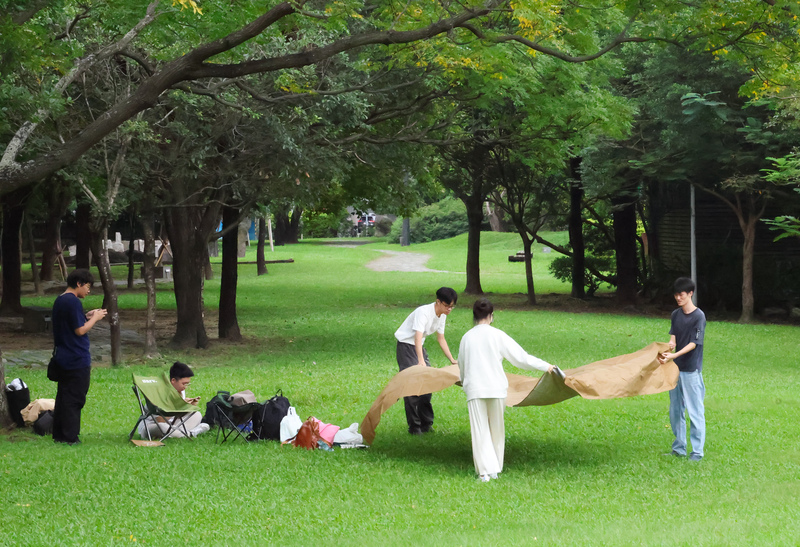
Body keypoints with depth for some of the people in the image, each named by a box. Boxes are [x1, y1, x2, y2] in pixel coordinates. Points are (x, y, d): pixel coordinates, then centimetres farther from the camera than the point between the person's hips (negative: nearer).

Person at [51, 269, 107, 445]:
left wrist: (86, 317, 14)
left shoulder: (59, 301, 13)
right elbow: (80, 330, -18)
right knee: (75, 398, -3)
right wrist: (95, 318, -5)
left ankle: (58, 434, 18)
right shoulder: (73, 302, -17)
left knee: (63, 396, 14)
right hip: (77, 359, -9)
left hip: (62, 357, 9)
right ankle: (70, 437, -1)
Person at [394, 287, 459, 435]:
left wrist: (452, 360, 11)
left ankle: (426, 423, 16)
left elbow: (441, 339, 12)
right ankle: (414, 426, -6)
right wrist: (421, 360, -50)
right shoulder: (423, 312, -28)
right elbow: (418, 337, -39)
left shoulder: (442, 315, 0)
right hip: (406, 346, -8)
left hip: (419, 346, 9)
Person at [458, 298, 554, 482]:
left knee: (479, 430, 1)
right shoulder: (497, 335, -3)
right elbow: (520, 356, -2)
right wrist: (545, 366, 9)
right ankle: (495, 469, 18)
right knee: (496, 429, 12)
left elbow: (461, 366, 13)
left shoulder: (467, 337, 4)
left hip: (474, 389, 1)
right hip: (496, 388, -1)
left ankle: (485, 470, -8)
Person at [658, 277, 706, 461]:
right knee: (675, 411, 12)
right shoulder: (675, 315, 9)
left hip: (691, 370, -7)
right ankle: (679, 448, 22)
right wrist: (670, 345, -24)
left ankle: (697, 451, 2)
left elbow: (694, 343, -16)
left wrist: (674, 355, -28)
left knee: (695, 412, -2)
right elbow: (673, 336, 1)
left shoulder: (699, 316, -12)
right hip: (676, 369, 7)